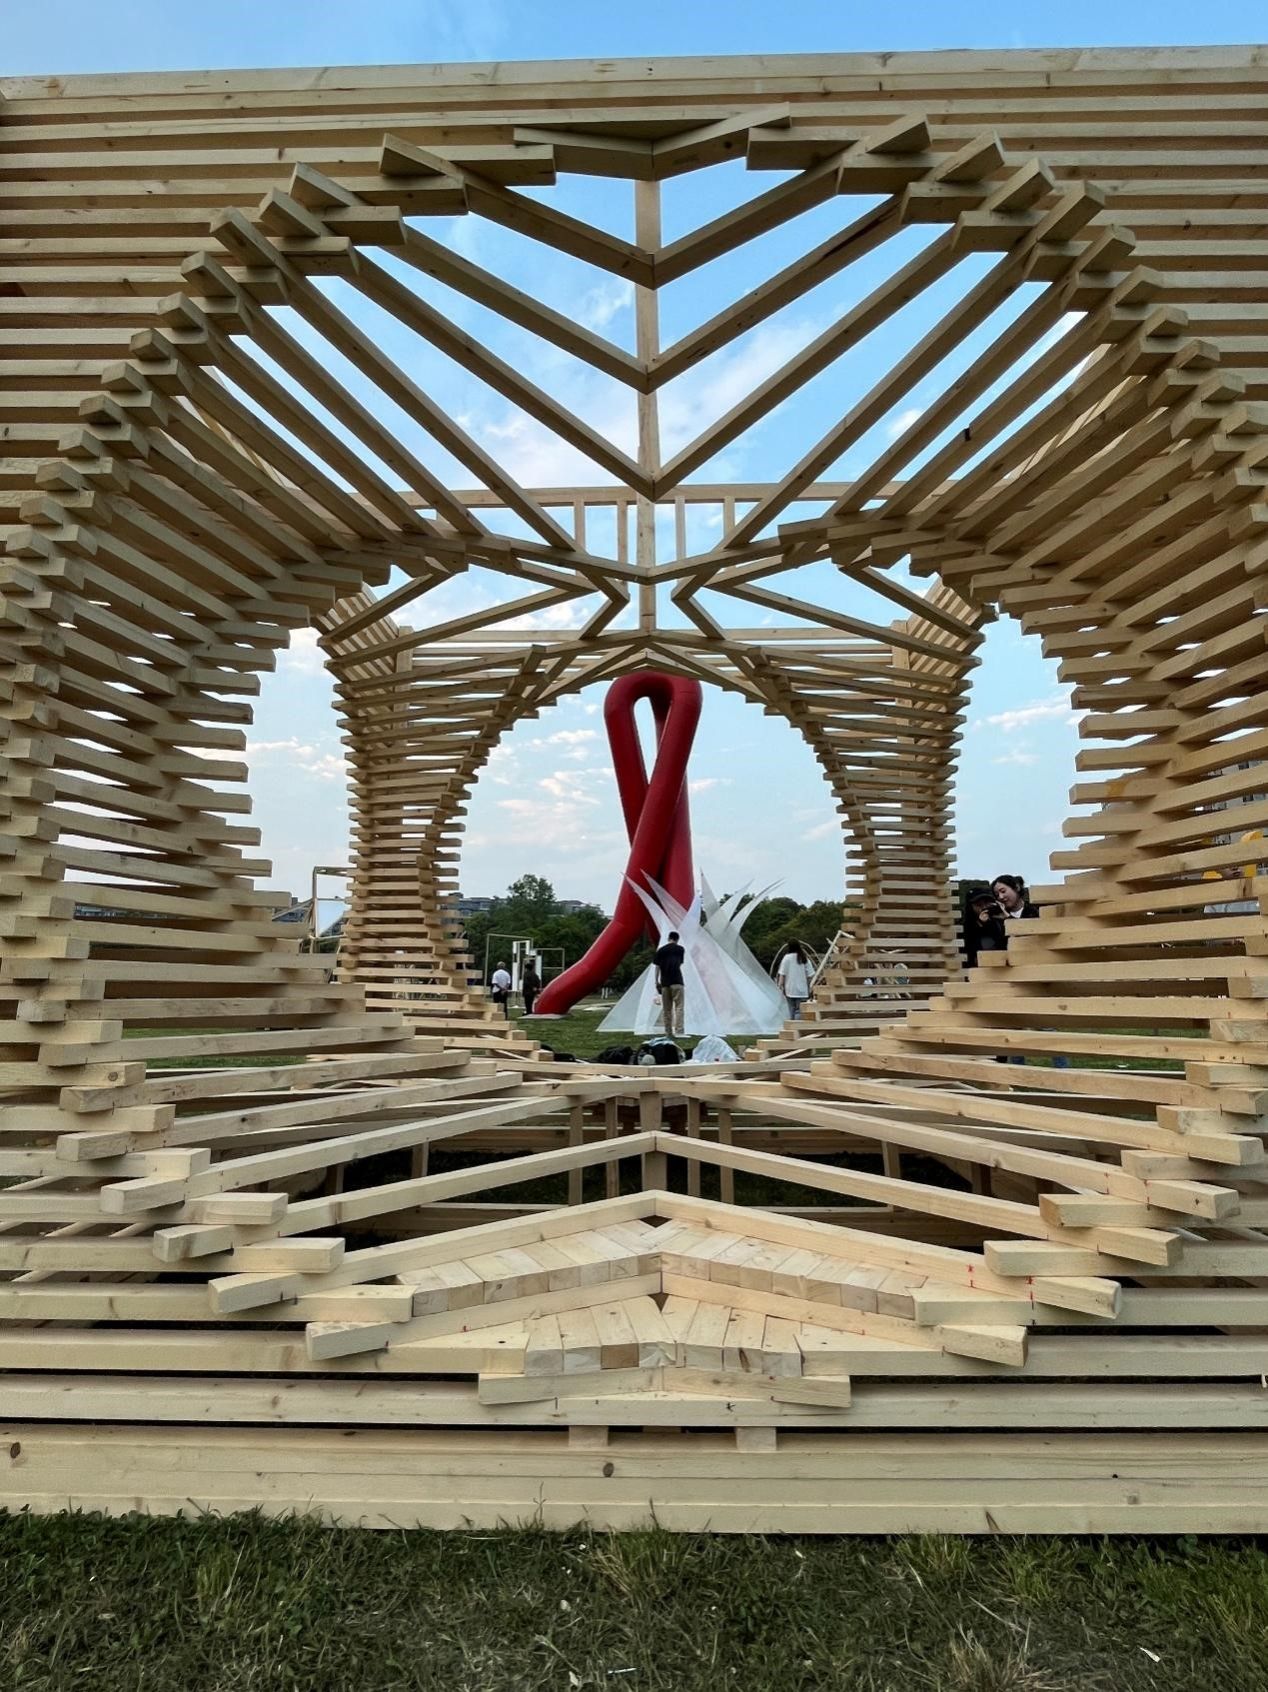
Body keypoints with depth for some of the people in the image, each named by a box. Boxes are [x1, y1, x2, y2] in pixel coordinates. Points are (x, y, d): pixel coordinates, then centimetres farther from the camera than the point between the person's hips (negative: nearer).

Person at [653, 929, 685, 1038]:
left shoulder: (661, 950, 8)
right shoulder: (680, 949, 7)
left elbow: (657, 967, 5)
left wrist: (657, 981, 8)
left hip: (665, 982, 2)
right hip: (677, 981, -2)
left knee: (666, 1009, 8)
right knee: (678, 1006, -5)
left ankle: (669, 1033, 9)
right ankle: (679, 1031, -19)